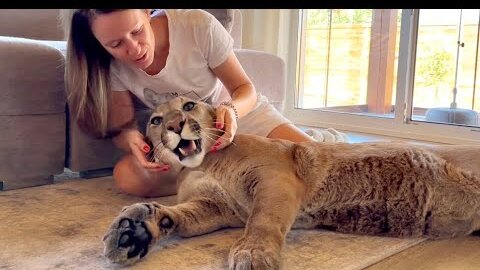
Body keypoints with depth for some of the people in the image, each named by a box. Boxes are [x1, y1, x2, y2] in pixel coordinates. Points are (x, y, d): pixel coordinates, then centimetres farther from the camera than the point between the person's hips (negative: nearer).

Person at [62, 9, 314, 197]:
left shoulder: (198, 26, -26)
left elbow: (245, 89, -15)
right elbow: (122, 126, -10)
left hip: (240, 113, -2)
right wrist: (130, 138, -35)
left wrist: (231, 110, -39)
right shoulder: (112, 65, -18)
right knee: (126, 176, -28)